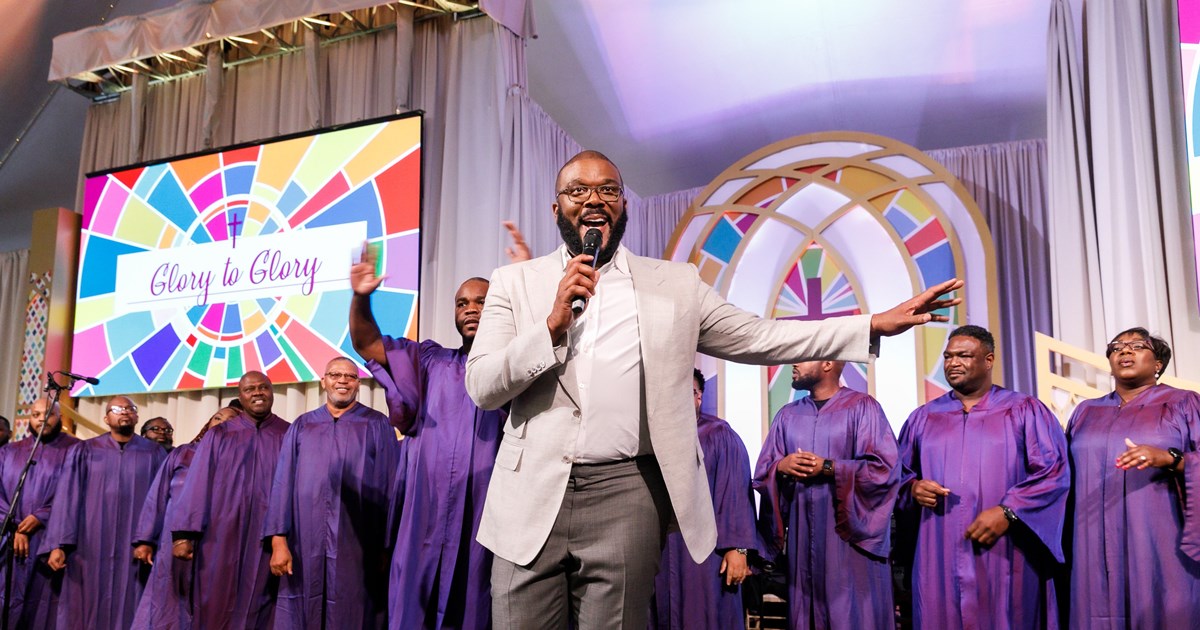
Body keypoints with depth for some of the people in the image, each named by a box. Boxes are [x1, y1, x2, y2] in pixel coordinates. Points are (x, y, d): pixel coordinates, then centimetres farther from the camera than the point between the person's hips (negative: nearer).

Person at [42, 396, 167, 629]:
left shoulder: (154, 454, 6)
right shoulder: (84, 452, 7)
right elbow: (67, 498, 1)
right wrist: (58, 544, -9)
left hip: (135, 550, 0)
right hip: (90, 549, 1)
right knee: (88, 611, 3)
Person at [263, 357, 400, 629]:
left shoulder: (377, 426, 5)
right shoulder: (301, 427, 12)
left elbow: (390, 486, 1)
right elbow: (283, 483, 7)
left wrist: (387, 545, -6)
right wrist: (278, 539, -4)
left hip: (358, 548, -2)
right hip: (305, 546, 2)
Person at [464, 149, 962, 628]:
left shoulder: (675, 285, 9)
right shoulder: (514, 282, 8)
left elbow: (760, 338, 7)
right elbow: (481, 387, 0)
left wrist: (876, 325, 1)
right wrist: (554, 323, -13)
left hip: (625, 496, 0)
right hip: (531, 494, 1)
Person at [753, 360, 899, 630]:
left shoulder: (862, 407, -2)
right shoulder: (787, 415, 13)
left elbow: (885, 467, -11)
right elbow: (762, 473, 11)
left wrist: (829, 468, -16)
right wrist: (781, 467, -11)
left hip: (850, 534, -4)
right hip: (802, 536, 4)